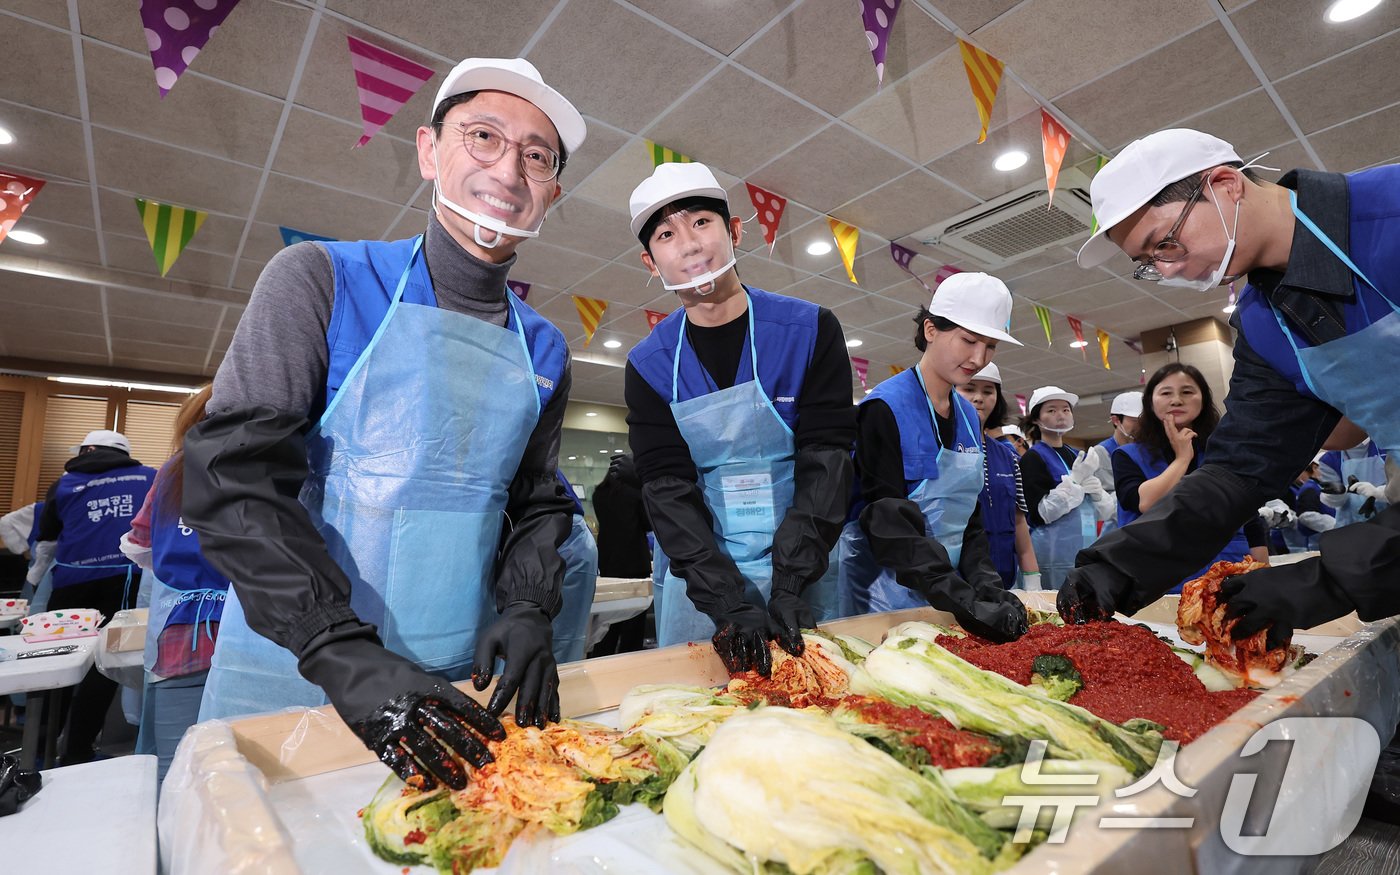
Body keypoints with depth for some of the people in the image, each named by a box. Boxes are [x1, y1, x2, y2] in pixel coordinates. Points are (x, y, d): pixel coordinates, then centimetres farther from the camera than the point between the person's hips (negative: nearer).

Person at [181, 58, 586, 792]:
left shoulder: (545, 351, 4)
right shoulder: (324, 280, -6)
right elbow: (233, 476, -14)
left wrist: (527, 609, -8)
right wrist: (343, 652, -22)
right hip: (289, 673, -2)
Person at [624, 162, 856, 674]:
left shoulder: (811, 330, -6)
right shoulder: (648, 366, -3)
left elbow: (827, 457, -11)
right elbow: (667, 488, -9)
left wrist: (789, 586, -19)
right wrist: (728, 605, -20)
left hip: (804, 572, 0)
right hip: (700, 582, 1)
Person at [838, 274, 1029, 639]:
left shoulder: (969, 416, 7)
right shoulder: (886, 408, -16)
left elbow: (970, 516, 9)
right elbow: (889, 523, -22)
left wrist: (987, 584, -7)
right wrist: (964, 602, -26)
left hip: (952, 588, 7)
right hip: (891, 593, -6)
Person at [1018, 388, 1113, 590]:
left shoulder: (1078, 458, 14)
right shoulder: (1032, 459, -5)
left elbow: (1105, 511, 14)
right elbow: (1039, 514, -13)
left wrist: (1096, 492, -7)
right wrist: (1074, 481, -15)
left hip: (1088, 552, 6)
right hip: (1054, 557, -6)